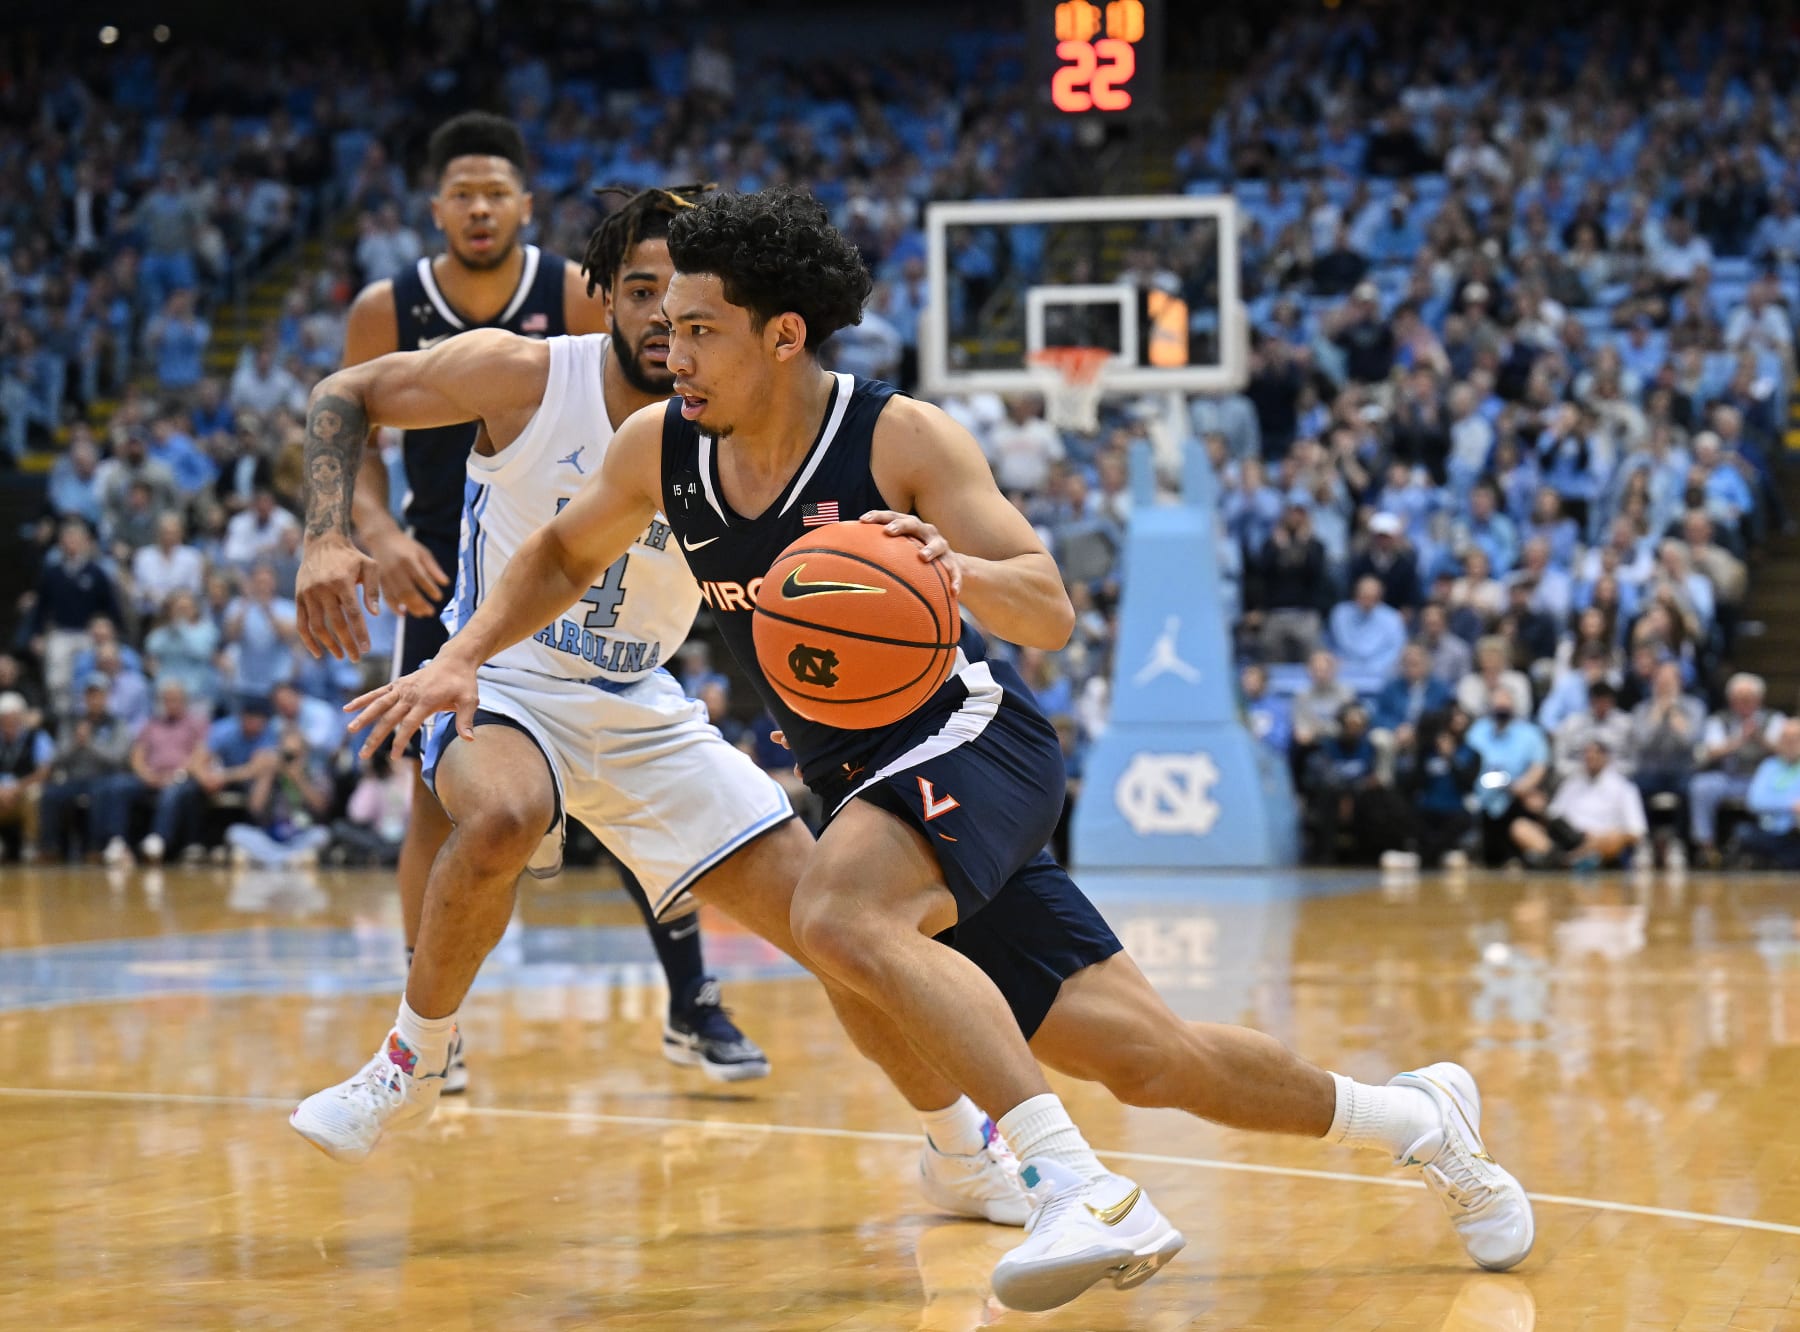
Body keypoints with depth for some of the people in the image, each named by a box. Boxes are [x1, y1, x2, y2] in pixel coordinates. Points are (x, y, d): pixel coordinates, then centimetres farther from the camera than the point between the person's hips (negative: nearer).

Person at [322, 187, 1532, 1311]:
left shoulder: (901, 439, -18)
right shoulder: (660, 448, -2)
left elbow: (1051, 611, -21)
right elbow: (565, 558, 18)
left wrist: (957, 572, -42)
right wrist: (463, 657, 3)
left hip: (969, 740, -6)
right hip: (861, 779, 6)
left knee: (839, 914, -37)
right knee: (1146, 1058, 5)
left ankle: (1084, 1192, -39)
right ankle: (1417, 1120, 27)